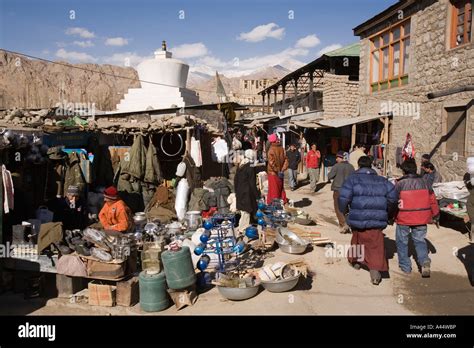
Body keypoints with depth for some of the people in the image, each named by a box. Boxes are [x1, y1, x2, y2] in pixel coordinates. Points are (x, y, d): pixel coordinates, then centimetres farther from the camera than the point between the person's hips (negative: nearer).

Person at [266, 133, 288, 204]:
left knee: (273, 189, 3)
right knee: (280, 188, 17)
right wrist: (282, 170, 1)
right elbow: (286, 160, 1)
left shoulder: (271, 150, -16)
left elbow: (271, 162, -21)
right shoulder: (281, 148, 0)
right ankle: (283, 202, 23)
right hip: (280, 172, 5)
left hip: (273, 172, -5)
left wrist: (277, 171, -12)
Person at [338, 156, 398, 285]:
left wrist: (343, 210, 5)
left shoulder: (353, 179, -4)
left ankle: (355, 261, 38)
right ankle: (375, 270, -11)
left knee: (357, 238, 23)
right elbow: (393, 197, 9)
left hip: (358, 219, -1)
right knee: (375, 245, 2)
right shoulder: (382, 180, 9)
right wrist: (389, 213, 23)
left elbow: (344, 196, -14)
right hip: (377, 220, 1)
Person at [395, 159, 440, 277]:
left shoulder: (399, 184, -10)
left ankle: (405, 266, 15)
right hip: (421, 218, 4)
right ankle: (424, 261, -4)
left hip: (404, 219, -4)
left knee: (402, 242, 12)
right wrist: (436, 215, 21)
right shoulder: (424, 182, 3)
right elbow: (432, 200, 10)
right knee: (420, 240, 17)